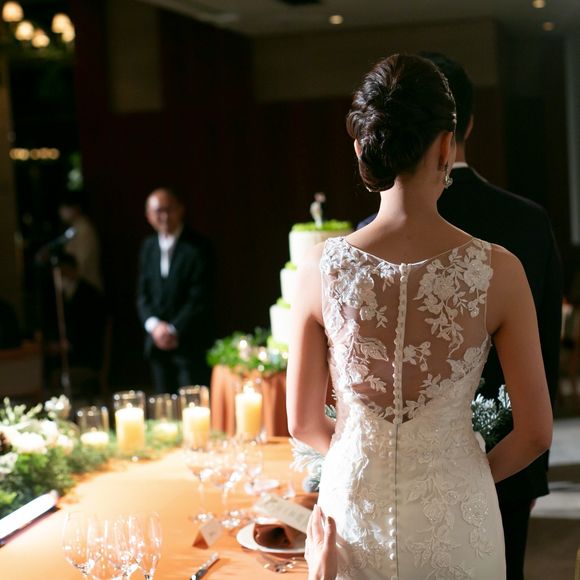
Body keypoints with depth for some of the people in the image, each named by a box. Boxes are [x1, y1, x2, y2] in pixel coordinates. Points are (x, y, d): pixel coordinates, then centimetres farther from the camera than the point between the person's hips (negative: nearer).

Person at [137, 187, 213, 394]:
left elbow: (199, 299, -10)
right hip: (157, 343, 5)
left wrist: (174, 330, -13)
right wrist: (154, 325, -6)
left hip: (189, 344, -5)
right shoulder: (149, 247, 12)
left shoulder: (197, 247, -7)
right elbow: (142, 294, 10)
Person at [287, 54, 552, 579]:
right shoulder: (498, 270, -16)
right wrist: (468, 476, 10)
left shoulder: (322, 268, -13)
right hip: (456, 515, -1)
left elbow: (303, 424, -3)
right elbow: (535, 434, -8)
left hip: (355, 504, 1)